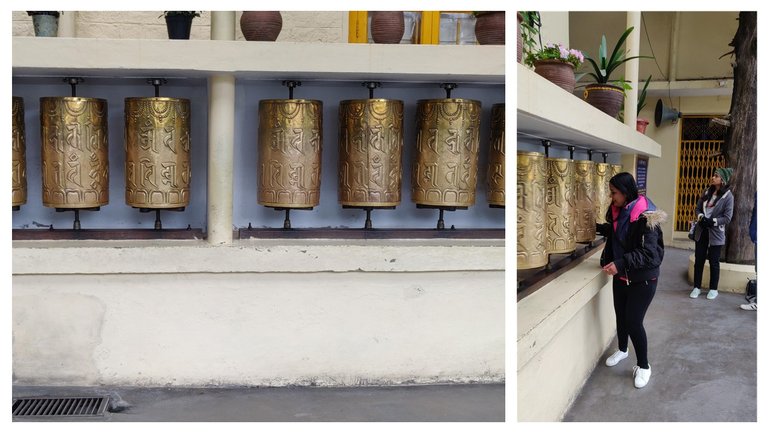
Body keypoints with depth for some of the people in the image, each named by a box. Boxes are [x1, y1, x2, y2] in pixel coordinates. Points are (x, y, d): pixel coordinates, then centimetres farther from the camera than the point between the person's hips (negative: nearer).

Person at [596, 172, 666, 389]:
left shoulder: (645, 217, -25)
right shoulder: (620, 211, -1)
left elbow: (649, 253, -30)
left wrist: (620, 263, -38)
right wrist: (596, 227, 14)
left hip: (642, 279, -8)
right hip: (621, 276, 8)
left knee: (634, 321, -4)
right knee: (620, 314, 20)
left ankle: (643, 366, 15)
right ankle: (622, 350, 45)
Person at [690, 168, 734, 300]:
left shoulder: (728, 196, -9)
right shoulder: (707, 192, 7)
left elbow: (727, 218, -11)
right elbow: (698, 208, 12)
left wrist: (712, 221, -20)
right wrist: (701, 217, -7)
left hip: (715, 233, -5)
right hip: (701, 231, 5)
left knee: (713, 262, 5)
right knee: (699, 260, 8)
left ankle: (713, 289, 18)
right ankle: (696, 287, 17)